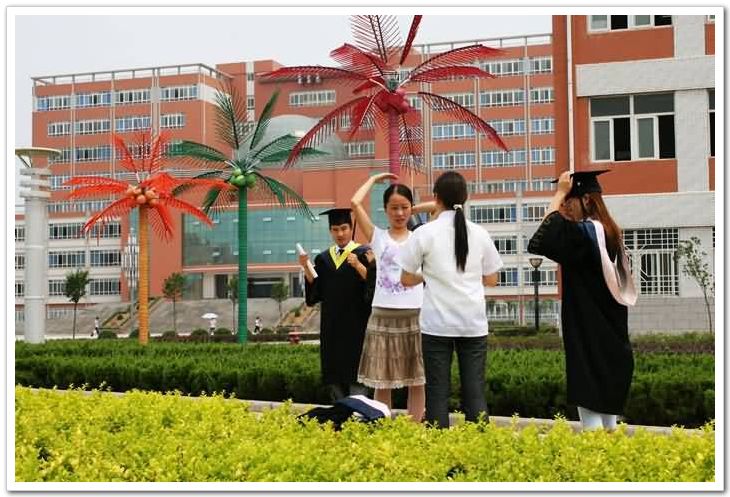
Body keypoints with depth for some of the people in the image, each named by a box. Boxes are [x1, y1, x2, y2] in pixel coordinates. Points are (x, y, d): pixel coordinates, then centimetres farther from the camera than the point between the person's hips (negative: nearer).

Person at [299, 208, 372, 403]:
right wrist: (306, 268, -3)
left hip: (356, 326, -5)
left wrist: (358, 266, -25)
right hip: (331, 327, 5)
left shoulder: (364, 254, 0)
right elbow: (314, 295, 9)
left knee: (356, 379, -6)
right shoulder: (323, 259, 13)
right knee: (335, 378, 8)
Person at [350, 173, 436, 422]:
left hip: (415, 315, 1)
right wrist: (374, 178, 9)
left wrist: (415, 210, 11)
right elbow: (355, 203, -5)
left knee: (417, 381, 5)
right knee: (382, 381, 4)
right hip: (383, 317, -1)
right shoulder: (377, 236, 6)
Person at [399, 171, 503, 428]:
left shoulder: (425, 233, -4)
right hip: (474, 322, 2)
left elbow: (407, 279, 1)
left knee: (437, 391, 4)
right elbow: (491, 279, 10)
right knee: (474, 391, 6)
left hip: (437, 323, -2)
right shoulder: (479, 233, 3)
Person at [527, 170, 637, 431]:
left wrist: (559, 194, -19)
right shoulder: (608, 232, 9)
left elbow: (540, 242, -27)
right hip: (610, 336, 9)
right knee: (605, 402, 16)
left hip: (588, 338, -9)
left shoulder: (585, 232, -18)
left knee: (589, 403, -6)